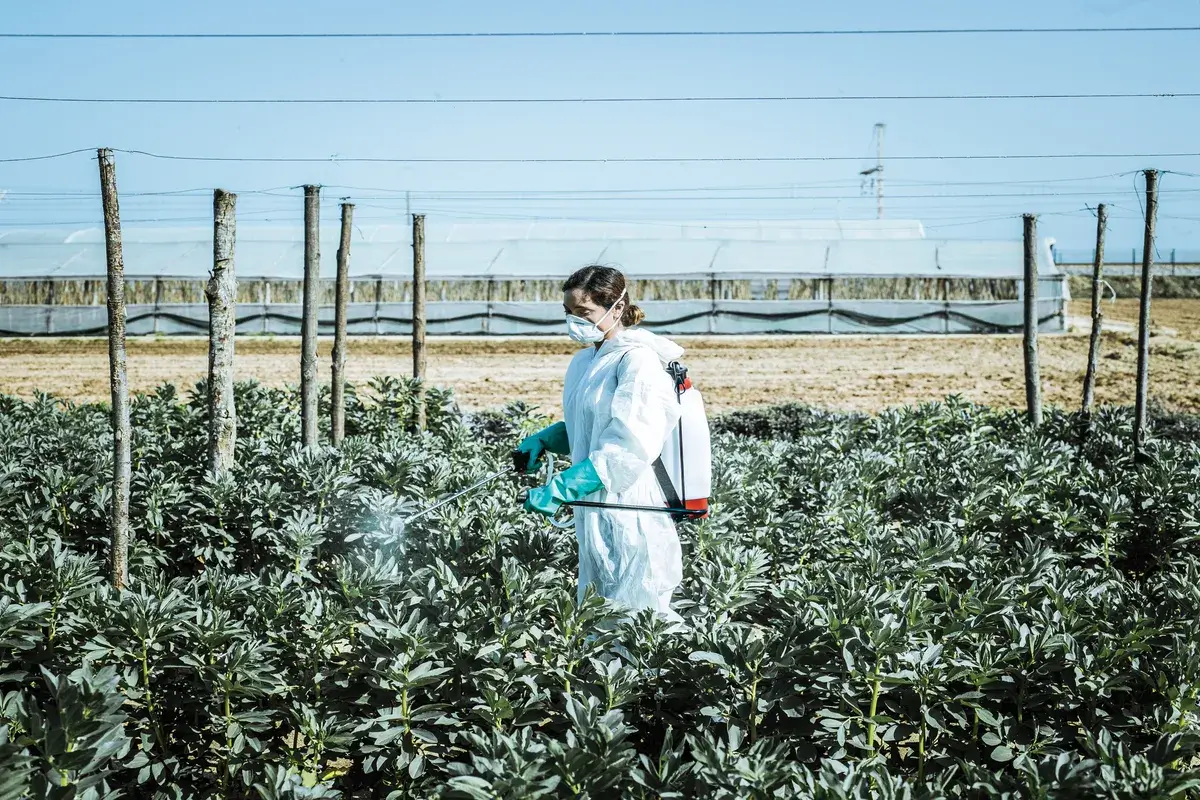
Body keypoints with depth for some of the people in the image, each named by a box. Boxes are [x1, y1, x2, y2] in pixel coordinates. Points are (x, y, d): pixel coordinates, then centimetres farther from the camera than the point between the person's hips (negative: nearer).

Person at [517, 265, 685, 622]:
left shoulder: (637, 361, -13)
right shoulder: (585, 361, 15)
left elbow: (629, 449, -22)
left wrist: (562, 488, -25)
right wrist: (545, 439, 8)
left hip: (630, 513, -9)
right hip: (595, 512, 9)